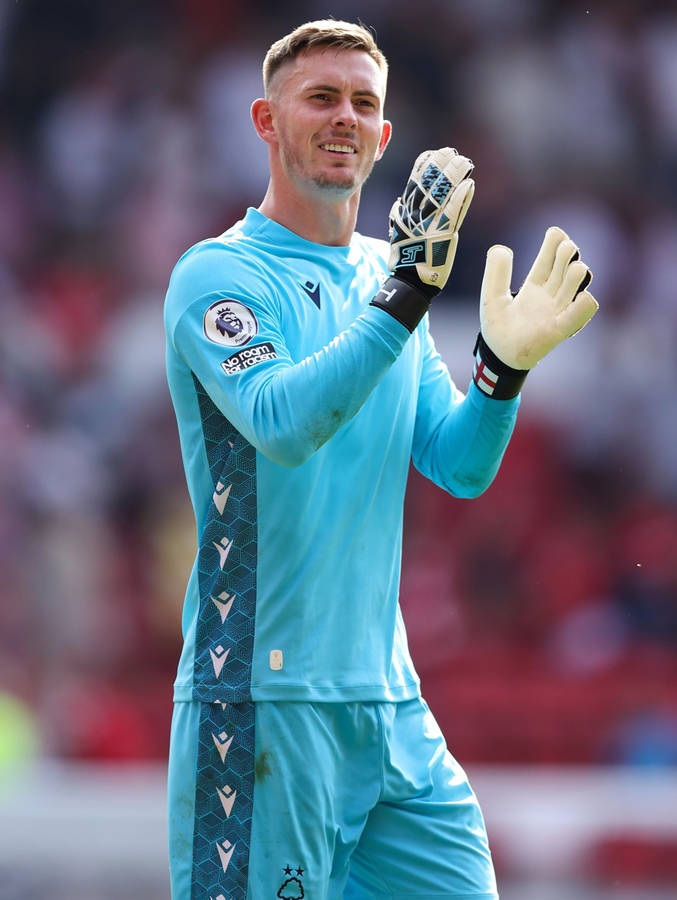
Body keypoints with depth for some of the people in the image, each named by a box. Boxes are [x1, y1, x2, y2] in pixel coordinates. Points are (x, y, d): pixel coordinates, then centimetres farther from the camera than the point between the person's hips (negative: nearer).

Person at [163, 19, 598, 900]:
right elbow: (283, 423, -24)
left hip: (390, 697, 7)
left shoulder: (385, 278, 14)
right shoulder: (218, 274, -6)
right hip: (261, 698, -6)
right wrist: (408, 293, -31)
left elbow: (461, 468, 9)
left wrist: (504, 365, -9)